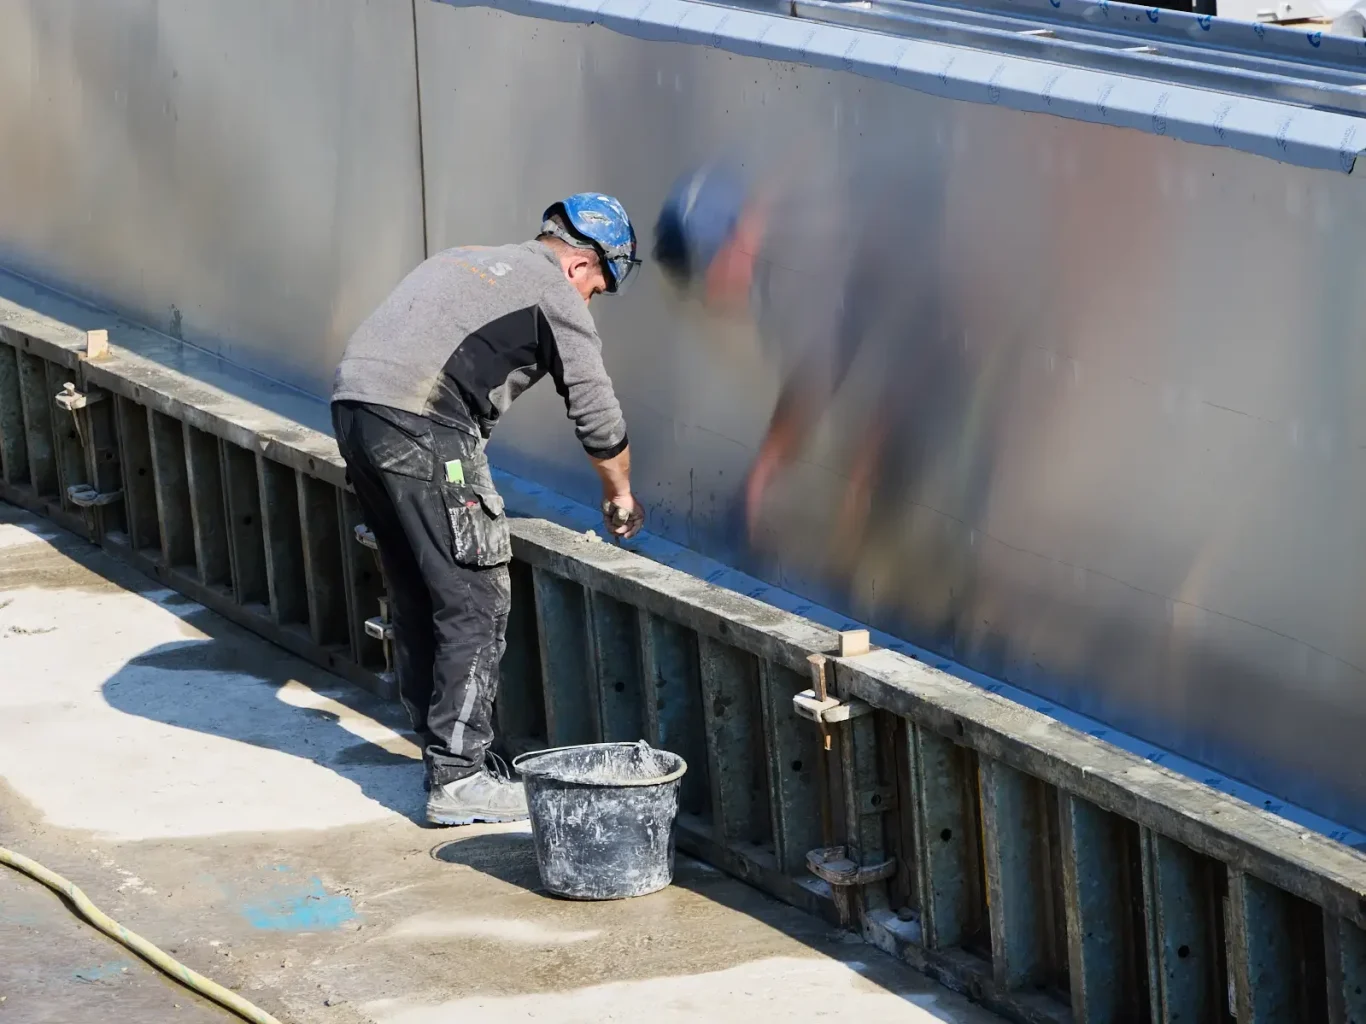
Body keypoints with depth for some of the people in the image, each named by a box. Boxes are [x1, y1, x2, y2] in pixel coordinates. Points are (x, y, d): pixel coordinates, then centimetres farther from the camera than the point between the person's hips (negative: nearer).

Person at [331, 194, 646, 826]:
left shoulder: (465, 261, 28)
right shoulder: (555, 294, 5)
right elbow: (598, 419, 4)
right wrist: (620, 495, 22)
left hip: (352, 404, 9)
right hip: (422, 430, -9)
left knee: (415, 598, 17)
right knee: (475, 604, -3)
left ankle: (444, 750, 23)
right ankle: (460, 778, -5)